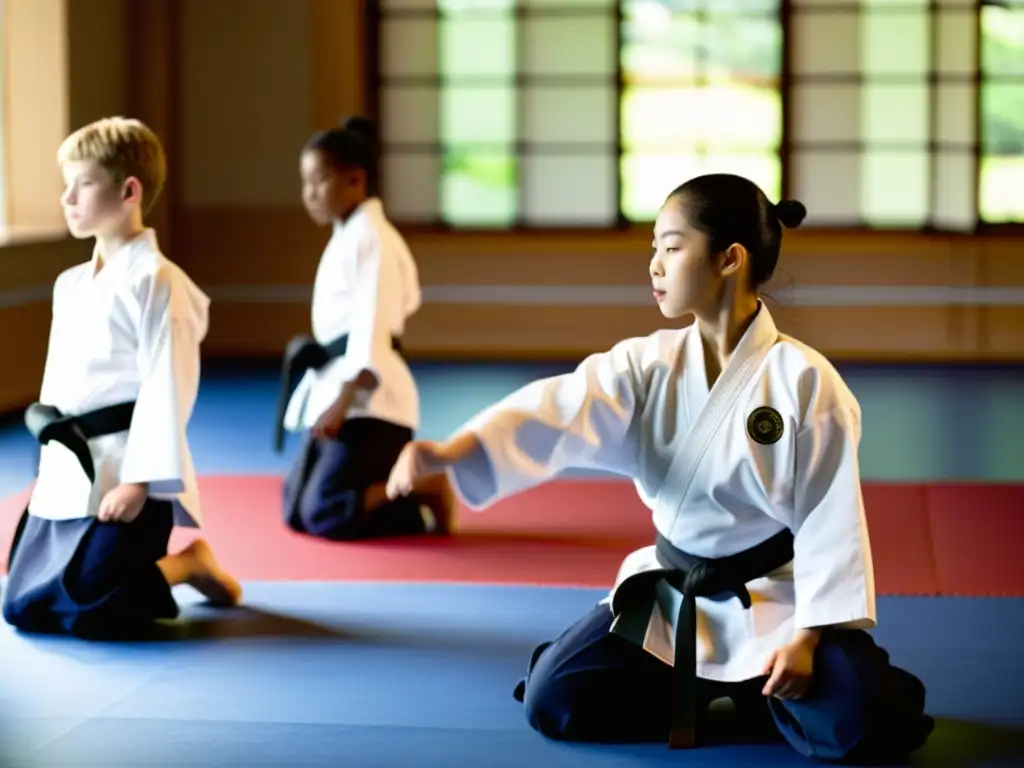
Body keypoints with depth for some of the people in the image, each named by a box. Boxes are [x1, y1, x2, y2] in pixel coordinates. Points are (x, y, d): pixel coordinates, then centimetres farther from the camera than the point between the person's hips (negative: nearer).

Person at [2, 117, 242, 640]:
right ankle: (157, 564, 23)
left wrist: (138, 481, -21)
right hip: (66, 467, 8)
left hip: (124, 465, -8)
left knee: (88, 614, -15)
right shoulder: (69, 285, 13)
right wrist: (48, 467, 15)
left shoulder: (156, 281, -12)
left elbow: (168, 386, -17)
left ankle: (190, 563, 7)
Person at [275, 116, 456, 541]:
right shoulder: (348, 235, 16)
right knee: (297, 512, 11)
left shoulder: (370, 237, -14)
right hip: (342, 391, 10)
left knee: (327, 516, -18)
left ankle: (428, 492, -3)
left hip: (367, 400, -10)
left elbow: (373, 329, -21)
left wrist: (343, 402, -24)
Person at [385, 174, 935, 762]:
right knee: (553, 699, -8)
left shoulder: (804, 380, -16)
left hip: (776, 599, -4)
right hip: (669, 595, 4)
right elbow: (557, 413, -20)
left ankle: (756, 695, 6)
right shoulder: (648, 365, -5)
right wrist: (449, 452, -37)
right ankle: (701, 696, 13)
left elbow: (830, 516, -13)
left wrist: (807, 635, -18)